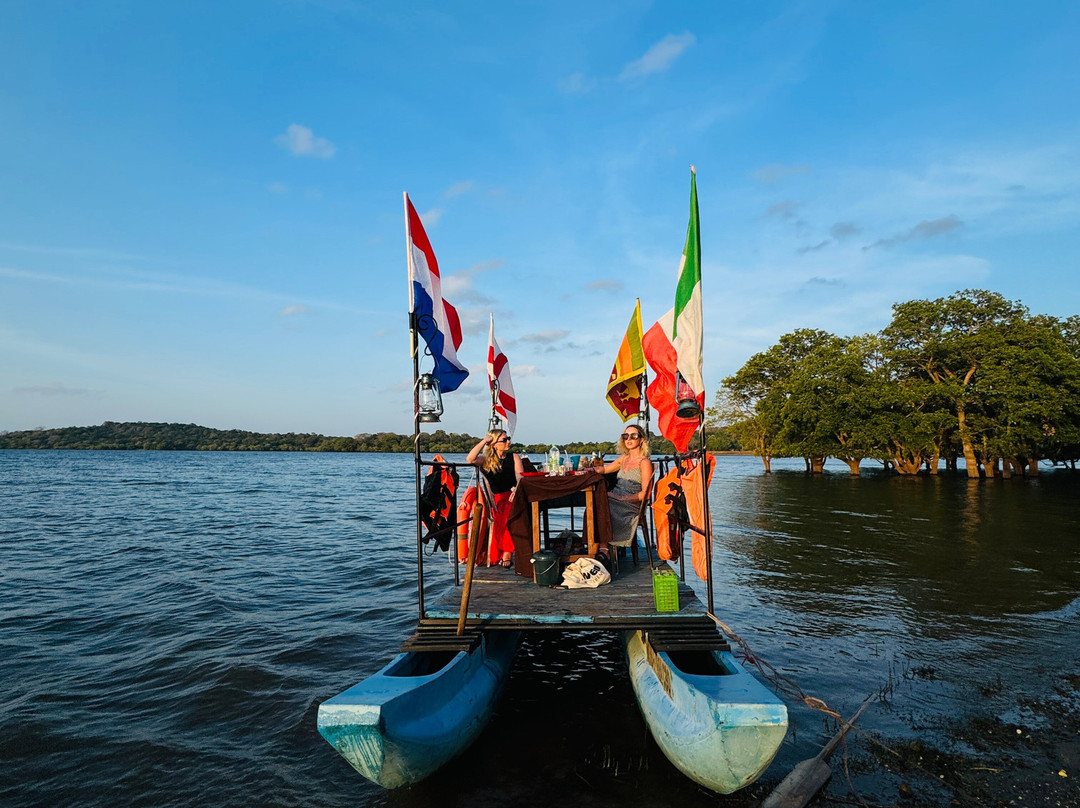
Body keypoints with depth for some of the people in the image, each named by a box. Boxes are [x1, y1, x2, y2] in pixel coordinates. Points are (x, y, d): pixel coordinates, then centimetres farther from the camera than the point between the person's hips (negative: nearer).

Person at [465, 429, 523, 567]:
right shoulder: (486, 460, 10)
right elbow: (470, 459, -11)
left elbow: (520, 477, -1)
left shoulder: (514, 457, 13)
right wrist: (484, 441, -5)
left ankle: (507, 553, -25)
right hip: (494, 499, 1)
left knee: (506, 515, -30)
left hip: (511, 497, -1)